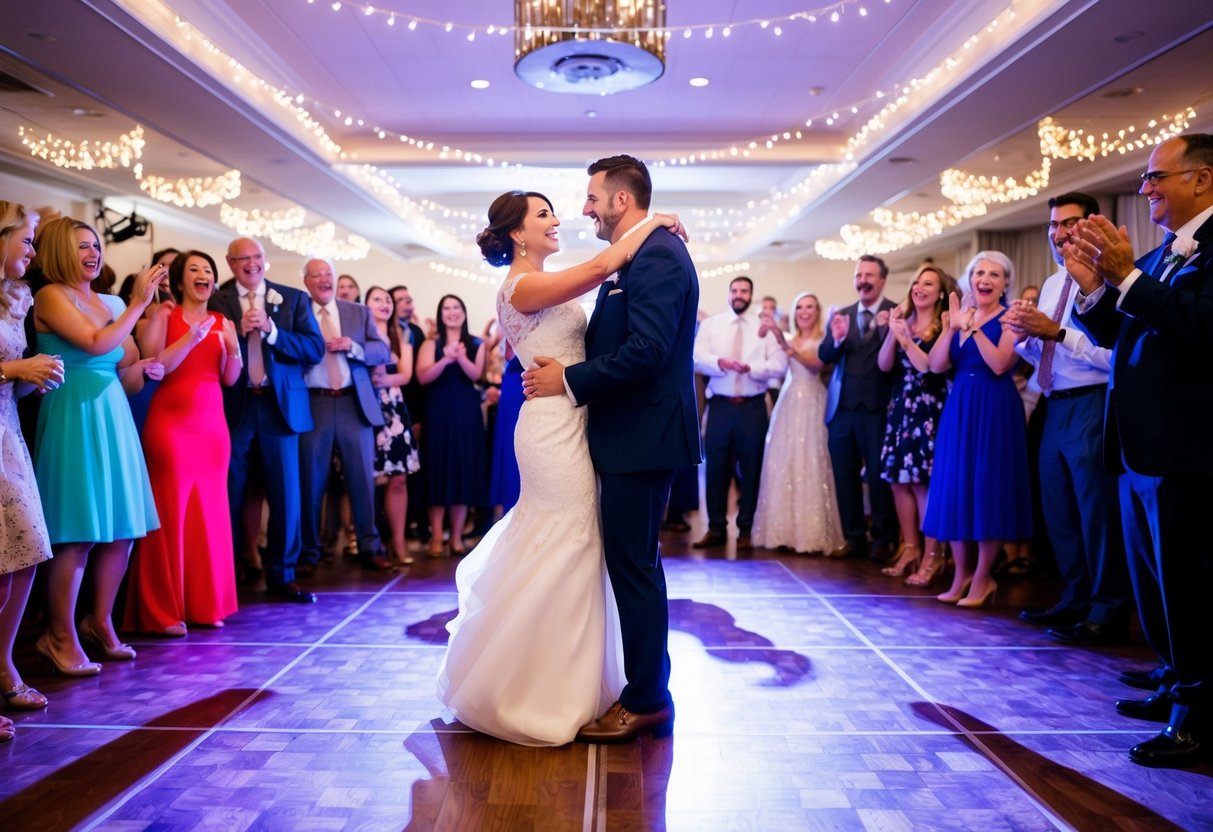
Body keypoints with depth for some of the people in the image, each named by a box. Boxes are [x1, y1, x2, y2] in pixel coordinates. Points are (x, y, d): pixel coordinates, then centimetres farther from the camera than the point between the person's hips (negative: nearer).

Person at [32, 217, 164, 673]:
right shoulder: (51, 297, -4)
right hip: (74, 418, -7)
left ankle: (100, 622, 23)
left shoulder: (110, 303, 15)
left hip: (114, 418, 7)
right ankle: (61, 636, 8)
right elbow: (96, 345, -17)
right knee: (78, 533, -5)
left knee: (121, 529, 8)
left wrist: (143, 369, -1)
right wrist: (138, 302, -12)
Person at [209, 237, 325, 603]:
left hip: (281, 406, 1)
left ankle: (282, 576, 14)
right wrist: (238, 331, -18)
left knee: (285, 494, 4)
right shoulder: (216, 302, 3)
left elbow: (316, 349, -5)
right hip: (233, 407, -1)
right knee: (230, 494, 8)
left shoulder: (293, 299, 5)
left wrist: (271, 331, -15)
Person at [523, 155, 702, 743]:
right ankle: (648, 691, 27)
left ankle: (646, 702, 10)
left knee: (633, 566, -2)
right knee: (634, 565, 15)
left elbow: (645, 351, -24)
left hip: (642, 436, -10)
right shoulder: (634, 258, 17)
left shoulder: (657, 255, -14)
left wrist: (570, 380, -16)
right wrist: (567, 369, 5)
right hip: (631, 435, 10)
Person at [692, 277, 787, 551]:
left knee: (751, 468, 5)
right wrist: (720, 362, -25)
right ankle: (716, 528, 12)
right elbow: (697, 359, -6)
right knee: (716, 467, 3)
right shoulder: (710, 324, 7)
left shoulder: (764, 327, 5)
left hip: (752, 406, 0)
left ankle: (746, 531, 14)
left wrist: (751, 367, -20)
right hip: (720, 405, 0)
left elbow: (780, 364, -5)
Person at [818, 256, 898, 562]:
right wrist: (836, 339, -19)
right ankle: (854, 537, 20)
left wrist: (888, 330, -31)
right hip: (842, 406, 5)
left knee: (879, 474, 2)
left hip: (877, 406, -5)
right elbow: (824, 356, 0)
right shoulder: (841, 315, 11)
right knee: (844, 475, 10)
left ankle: (883, 539, 14)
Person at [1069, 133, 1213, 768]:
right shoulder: (1156, 257, 15)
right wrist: (1093, 286, -1)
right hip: (1141, 443, 9)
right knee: (1153, 577, 19)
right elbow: (1111, 335, 14)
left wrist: (1126, 277, -23)